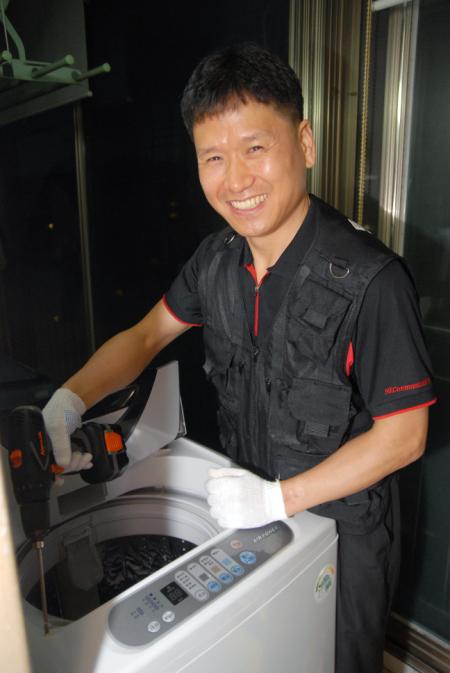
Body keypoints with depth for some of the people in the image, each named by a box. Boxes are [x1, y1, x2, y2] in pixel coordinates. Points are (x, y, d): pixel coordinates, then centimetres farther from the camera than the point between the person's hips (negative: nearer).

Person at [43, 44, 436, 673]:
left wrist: (278, 497, -24)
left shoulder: (371, 279, -29)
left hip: (341, 529, -5)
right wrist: (70, 399, -12)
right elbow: (147, 334, 2)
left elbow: (403, 435, -22)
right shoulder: (217, 258, -9)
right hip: (246, 512, 6)